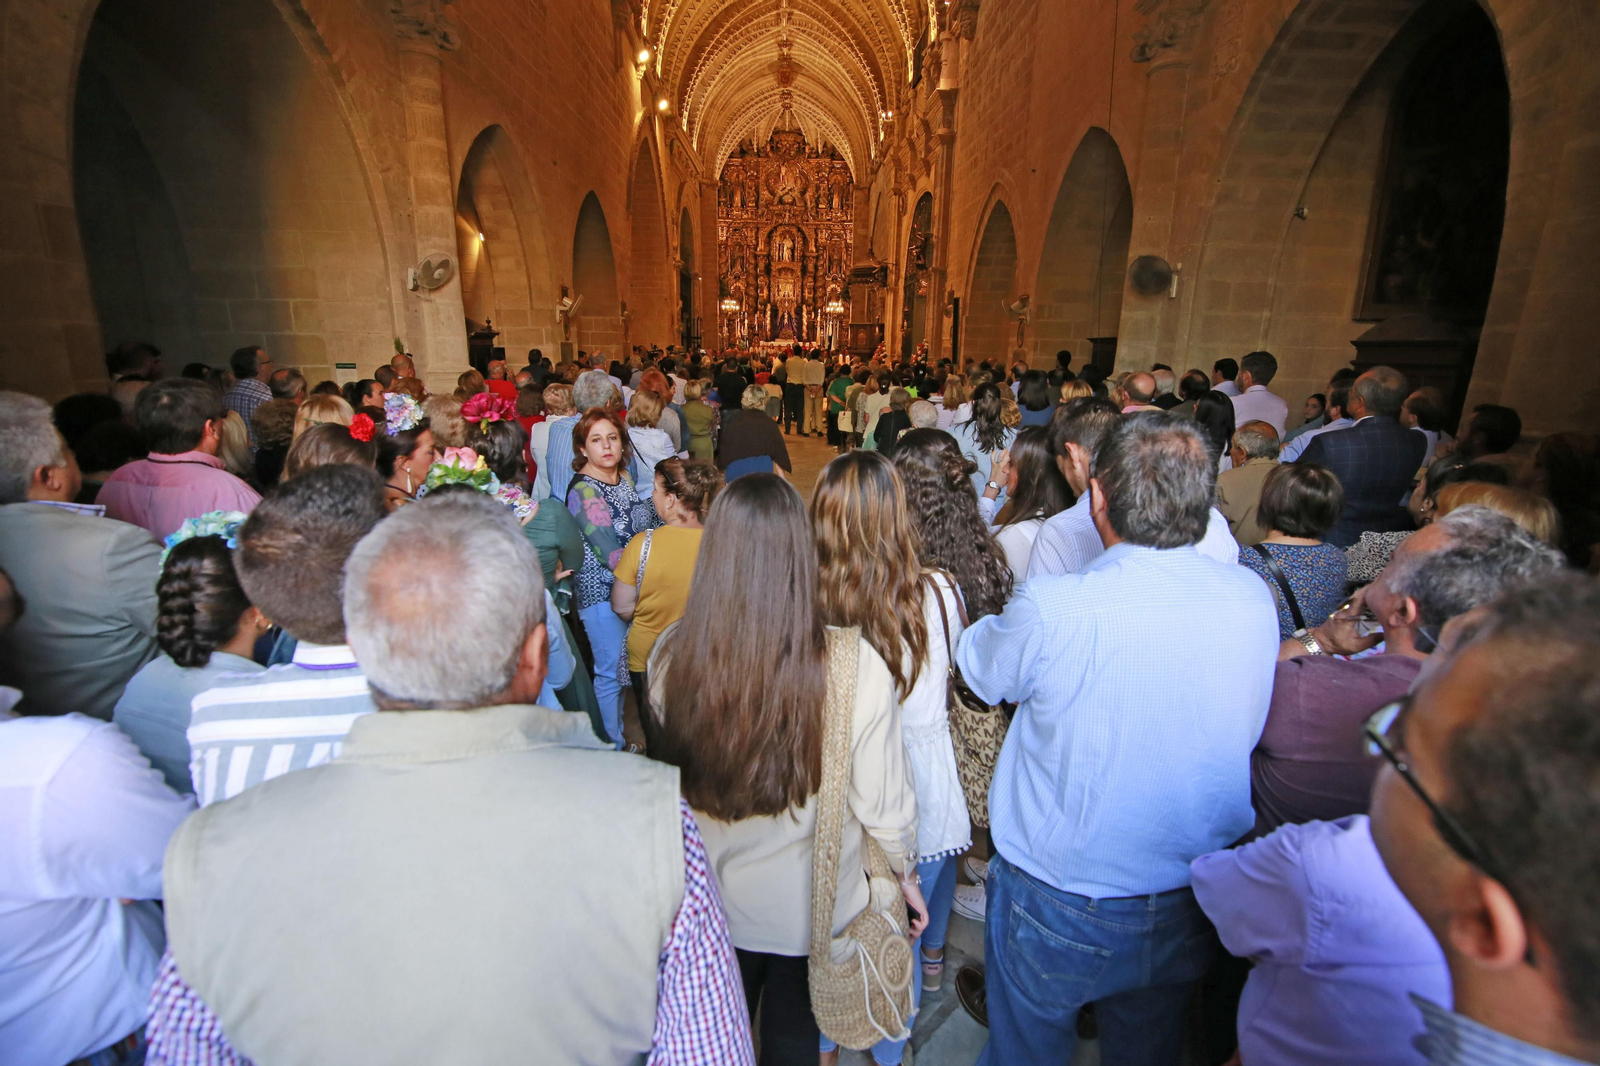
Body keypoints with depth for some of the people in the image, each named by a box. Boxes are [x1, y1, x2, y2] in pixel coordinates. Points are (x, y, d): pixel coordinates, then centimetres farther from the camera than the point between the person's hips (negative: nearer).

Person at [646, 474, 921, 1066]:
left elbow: (665, 773, -7)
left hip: (706, 904, 2)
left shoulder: (670, 655, -25)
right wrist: (904, 871, 1)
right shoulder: (854, 665, -31)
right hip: (809, 908, -1)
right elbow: (883, 802, -18)